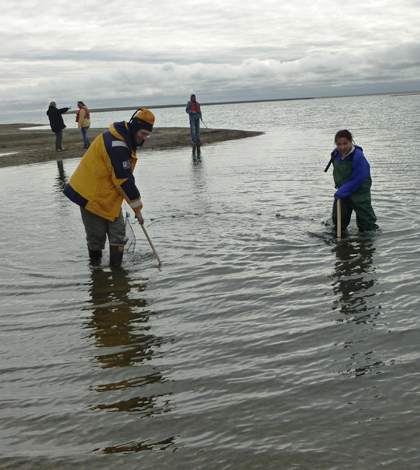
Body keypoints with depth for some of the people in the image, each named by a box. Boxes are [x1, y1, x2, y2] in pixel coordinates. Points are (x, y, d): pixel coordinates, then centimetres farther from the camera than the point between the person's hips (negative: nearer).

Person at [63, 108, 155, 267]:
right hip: (93, 196, -10)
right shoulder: (117, 146, -25)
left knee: (118, 233, 5)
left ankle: (116, 267, 10)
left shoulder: (123, 139, 8)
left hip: (108, 196, 10)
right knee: (97, 236, 2)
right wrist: (137, 208, -14)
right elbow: (124, 181, -23)